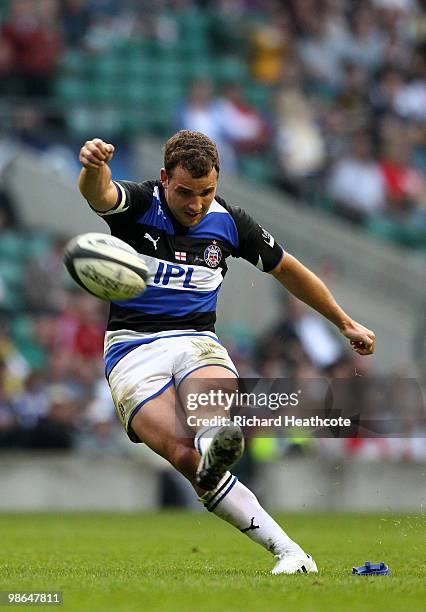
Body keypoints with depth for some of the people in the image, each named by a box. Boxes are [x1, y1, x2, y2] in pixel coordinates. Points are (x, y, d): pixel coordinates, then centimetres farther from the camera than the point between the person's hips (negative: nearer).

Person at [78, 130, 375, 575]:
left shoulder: (229, 222, 6)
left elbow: (288, 270, 22)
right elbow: (98, 192, -28)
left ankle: (213, 444, -71)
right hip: (132, 349, -3)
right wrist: (93, 165, -54)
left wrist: (345, 323, 28)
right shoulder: (138, 205, -3)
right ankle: (288, 551, -37)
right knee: (186, 457, -27)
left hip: (196, 341, 3)